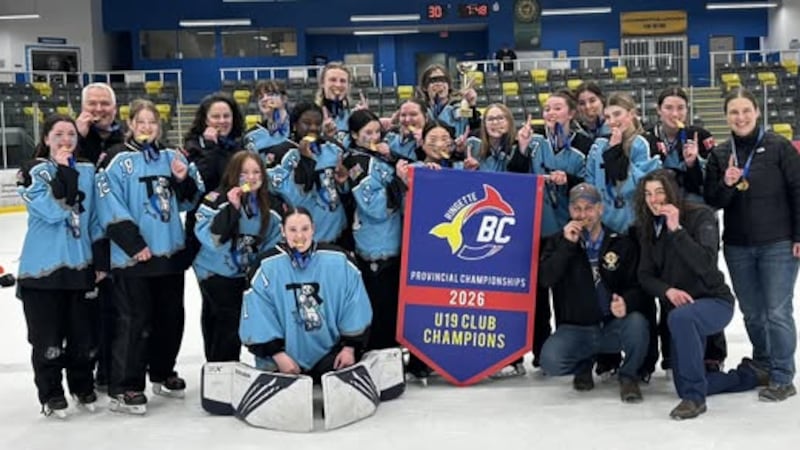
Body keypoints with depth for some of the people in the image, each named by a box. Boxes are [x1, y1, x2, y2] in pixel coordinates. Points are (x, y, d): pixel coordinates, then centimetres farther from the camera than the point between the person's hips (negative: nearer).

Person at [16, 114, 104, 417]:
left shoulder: (88, 172, 8)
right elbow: (53, 211, -19)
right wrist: (63, 172, -19)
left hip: (80, 266, 4)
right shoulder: (33, 171, -6)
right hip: (43, 267, -4)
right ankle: (50, 394, 17)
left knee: (84, 334, 11)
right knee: (48, 338, 3)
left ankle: (83, 386, 29)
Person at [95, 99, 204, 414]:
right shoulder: (118, 161, -7)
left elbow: (190, 200, 13)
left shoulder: (171, 157, 9)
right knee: (136, 321, -5)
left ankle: (162, 373, 33)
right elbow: (111, 208, -12)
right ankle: (124, 388, 3)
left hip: (171, 252, 6)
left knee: (171, 317, 15)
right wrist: (134, 244, -16)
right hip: (134, 256, -6)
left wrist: (183, 180, -7)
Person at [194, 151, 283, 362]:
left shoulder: (271, 206, -2)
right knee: (230, 320, -11)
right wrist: (231, 208, -35)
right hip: (216, 273, -5)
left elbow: (273, 244, 5)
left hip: (246, 275, 5)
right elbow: (209, 237, -27)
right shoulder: (218, 199, -19)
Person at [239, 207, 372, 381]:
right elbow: (257, 318, -9)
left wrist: (350, 346, -1)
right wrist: (277, 354, -12)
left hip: (330, 355, 2)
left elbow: (355, 306, 0)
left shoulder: (338, 261, -7)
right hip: (284, 360, -1)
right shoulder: (267, 267, -11)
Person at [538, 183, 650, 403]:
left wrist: (627, 302, -24)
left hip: (614, 327, 0)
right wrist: (568, 244, -17)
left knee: (636, 322, -34)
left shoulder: (623, 244, 6)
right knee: (551, 361, -28)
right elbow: (545, 279, -9)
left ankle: (629, 376, -4)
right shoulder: (558, 242, 7)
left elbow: (638, 286, 0)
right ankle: (584, 365, 10)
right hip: (574, 329, 0)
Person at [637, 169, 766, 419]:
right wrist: (667, 290, -20)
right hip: (680, 308, 7)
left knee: (679, 317, -42)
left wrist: (676, 230, -30)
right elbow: (645, 275, -1)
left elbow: (706, 264, -27)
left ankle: (694, 398, -30)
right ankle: (750, 375, 33)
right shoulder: (649, 227, 3)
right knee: (685, 387, 9)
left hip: (714, 301, -7)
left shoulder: (700, 216, -13)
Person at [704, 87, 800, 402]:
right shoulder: (719, 154, 5)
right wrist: (726, 184, -16)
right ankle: (762, 366, 31)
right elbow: (712, 200, 5)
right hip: (738, 246, 4)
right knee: (752, 313, 14)